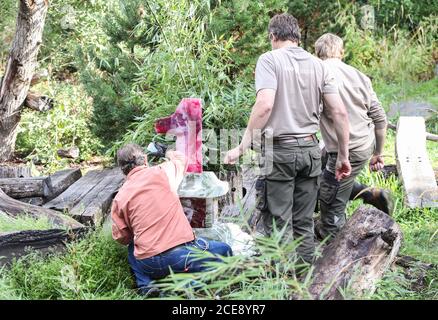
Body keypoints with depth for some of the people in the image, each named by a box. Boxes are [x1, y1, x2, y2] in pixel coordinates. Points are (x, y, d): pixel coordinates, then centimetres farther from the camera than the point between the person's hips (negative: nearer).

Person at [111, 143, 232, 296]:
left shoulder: (119, 199, 6)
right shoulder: (160, 172, 2)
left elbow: (121, 237, 10)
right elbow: (181, 158, 24)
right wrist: (170, 153, 47)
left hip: (148, 265, 3)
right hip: (182, 253, -3)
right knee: (224, 250, 19)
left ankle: (145, 285, 11)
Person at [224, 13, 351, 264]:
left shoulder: (270, 59, -5)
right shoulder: (319, 65, 8)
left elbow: (265, 105, -19)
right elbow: (340, 112, 3)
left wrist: (242, 147, -14)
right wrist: (343, 155, 11)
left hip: (280, 150, -5)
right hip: (310, 149, 5)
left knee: (279, 225, 2)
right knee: (304, 223, 13)